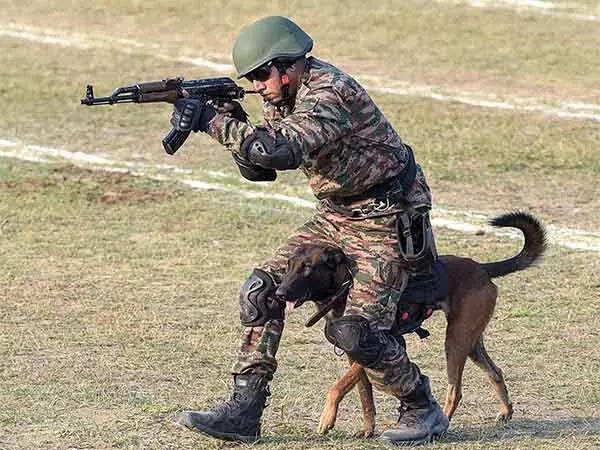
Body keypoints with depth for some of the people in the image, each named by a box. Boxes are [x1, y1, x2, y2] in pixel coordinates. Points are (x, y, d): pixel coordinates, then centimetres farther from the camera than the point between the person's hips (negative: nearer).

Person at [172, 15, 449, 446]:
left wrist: (213, 121, -33)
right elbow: (260, 169, 7)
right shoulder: (283, 97, 4)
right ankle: (243, 412, 2)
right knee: (263, 290, -2)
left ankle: (423, 410, 5)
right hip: (335, 216, 9)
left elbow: (281, 151, -38)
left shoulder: (329, 93, -25)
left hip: (387, 221, -9)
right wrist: (233, 121, -10)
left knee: (356, 330, -18)